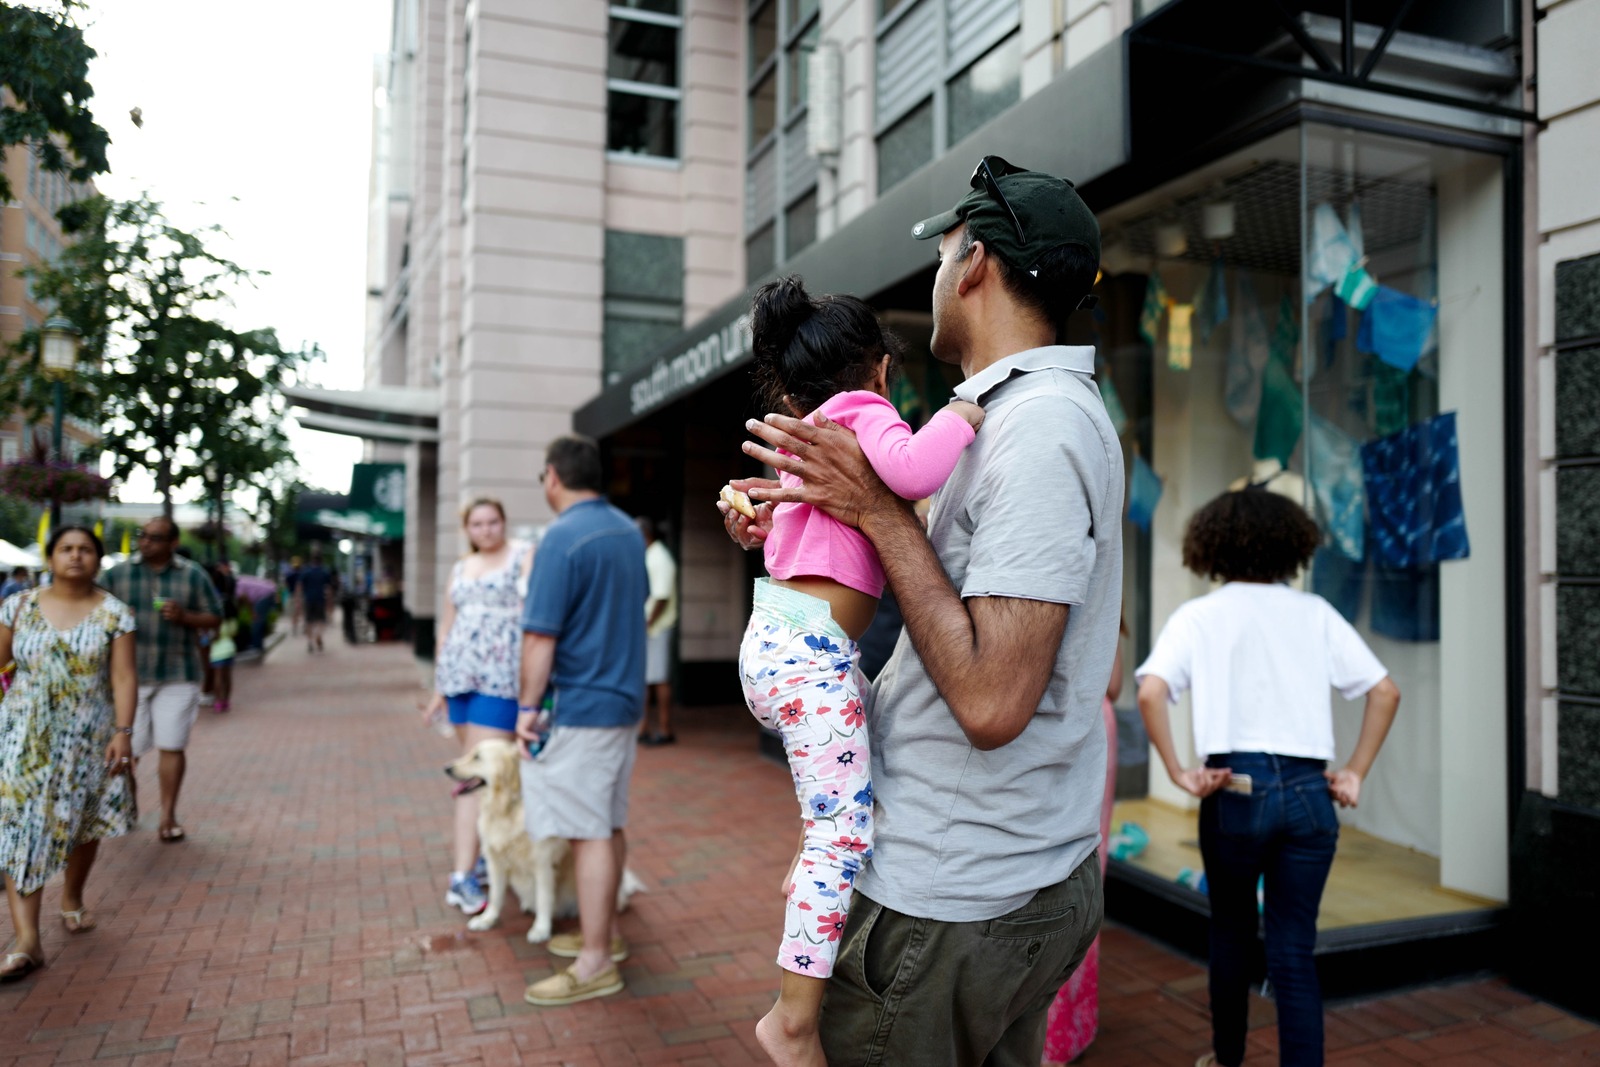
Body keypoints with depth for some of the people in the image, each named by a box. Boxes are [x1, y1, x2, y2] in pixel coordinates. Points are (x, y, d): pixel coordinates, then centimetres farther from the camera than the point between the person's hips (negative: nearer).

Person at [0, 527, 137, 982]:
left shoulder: (114, 613, -3)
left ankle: (72, 899, 38)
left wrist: (122, 732, -14)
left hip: (87, 737, 0)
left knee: (82, 823, 13)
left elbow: (124, 677, -7)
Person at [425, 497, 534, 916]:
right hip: (459, 674, 6)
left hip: (500, 677, -6)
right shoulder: (460, 568, 17)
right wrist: (439, 687, 20)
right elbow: (446, 627, 21)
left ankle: (464, 875, -10)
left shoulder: (523, 556, -1)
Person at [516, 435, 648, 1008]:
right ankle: (605, 932, 29)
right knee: (610, 825, 17)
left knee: (590, 833, -3)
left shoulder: (562, 538, -16)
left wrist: (528, 706, -11)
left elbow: (540, 636, -18)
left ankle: (595, 964, 4)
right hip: (625, 697, 9)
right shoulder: (629, 532, 9)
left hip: (579, 707, -9)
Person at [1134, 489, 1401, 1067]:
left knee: (1232, 931, 20)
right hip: (1308, 791, 1)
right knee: (1294, 950, 8)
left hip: (1236, 789, -1)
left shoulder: (1199, 615, 1)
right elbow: (1385, 691, 6)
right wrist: (1355, 773, 9)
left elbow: (1150, 693, -14)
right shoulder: (1315, 612, 8)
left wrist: (1178, 773, -8)